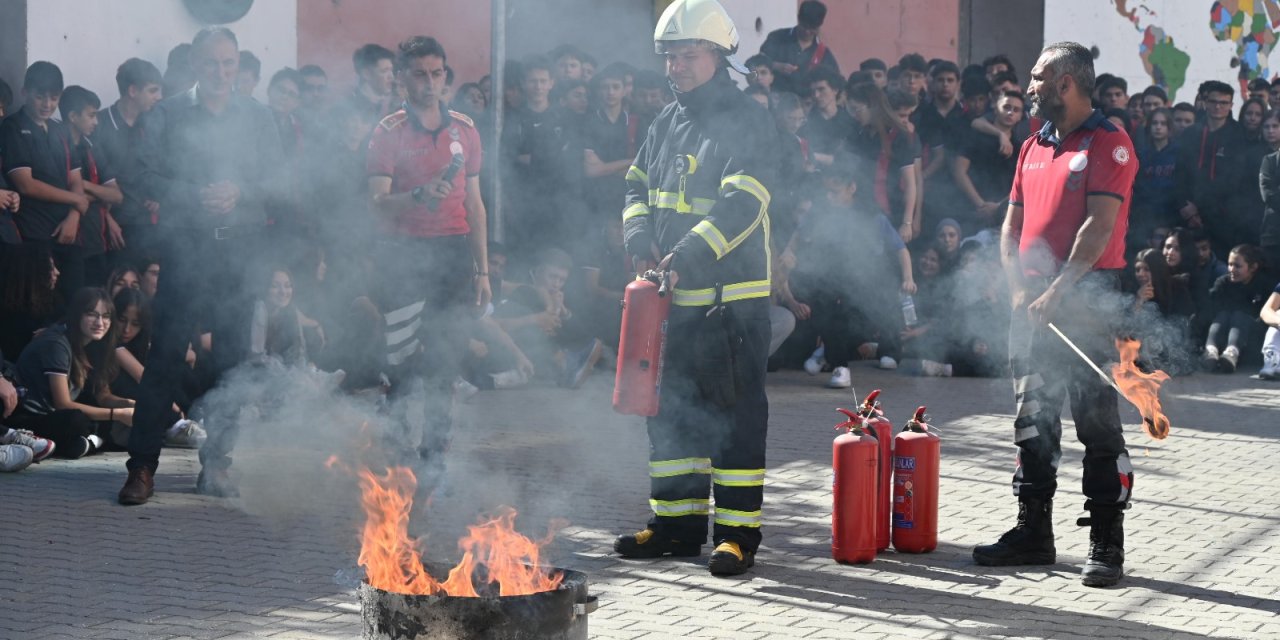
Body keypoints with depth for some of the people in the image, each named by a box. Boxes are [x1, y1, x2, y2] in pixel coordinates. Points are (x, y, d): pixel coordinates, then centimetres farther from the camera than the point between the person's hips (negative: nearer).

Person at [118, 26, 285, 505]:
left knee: (232, 359, 4)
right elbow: (148, 175, 0)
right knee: (166, 356, -7)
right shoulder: (167, 116, 7)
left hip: (242, 250, 2)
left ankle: (216, 462, 13)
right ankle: (142, 465, -4)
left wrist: (240, 192, -10)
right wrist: (195, 195, -14)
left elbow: (277, 179, 8)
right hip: (185, 246, -2)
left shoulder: (257, 118, 12)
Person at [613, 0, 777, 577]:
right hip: (671, 297, 8)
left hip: (732, 299, -8)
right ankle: (677, 523, 24)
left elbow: (741, 205, -21)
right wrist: (640, 238, -6)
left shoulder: (747, 123, -10)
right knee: (670, 410, 13)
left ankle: (738, 532, 2)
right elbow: (638, 186, 16)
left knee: (736, 415, -2)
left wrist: (689, 255, -31)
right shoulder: (668, 123, 14)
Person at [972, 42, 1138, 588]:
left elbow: (1100, 225, -15)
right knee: (1033, 420, 10)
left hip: (1088, 300, -7)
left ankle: (1107, 544, -3)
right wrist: (1020, 288, 0)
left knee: (1098, 423, -6)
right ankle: (1033, 532, 19)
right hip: (1033, 304, 7)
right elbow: (1013, 224, 16)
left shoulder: (1108, 144, -6)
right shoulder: (1034, 148, 16)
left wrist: (1057, 293, -19)